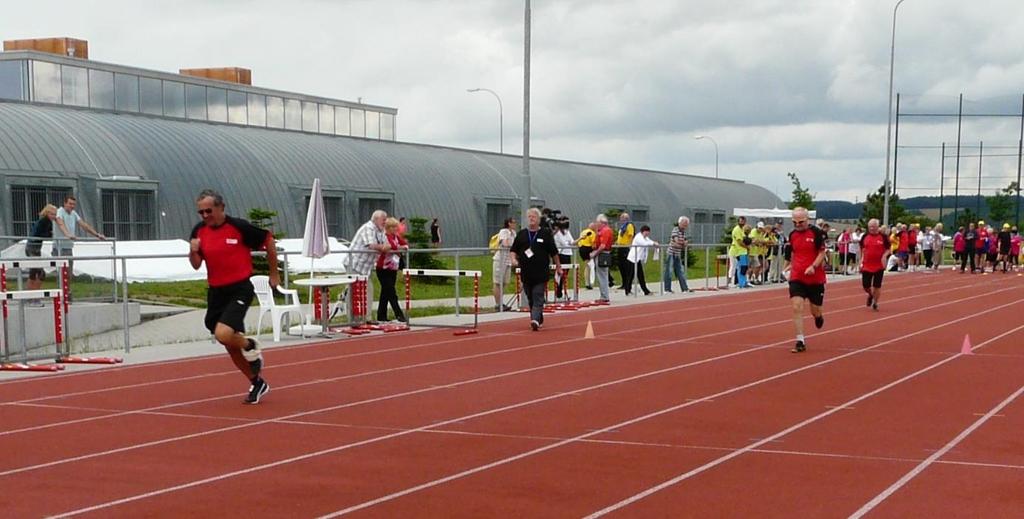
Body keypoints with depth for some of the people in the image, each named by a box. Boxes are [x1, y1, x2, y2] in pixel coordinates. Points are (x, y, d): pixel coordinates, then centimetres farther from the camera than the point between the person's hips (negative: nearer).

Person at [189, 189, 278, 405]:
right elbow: (196, 265, 4)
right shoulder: (199, 231, 1)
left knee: (223, 334, -26)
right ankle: (257, 383, 32)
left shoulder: (239, 227, -13)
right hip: (216, 292, 6)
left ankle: (251, 346, 7)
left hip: (239, 290, -6)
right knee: (231, 345, 13)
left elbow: (268, 240, 0)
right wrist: (193, 251, -19)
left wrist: (274, 274, 7)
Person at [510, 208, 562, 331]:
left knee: (538, 298, -12)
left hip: (541, 273, -4)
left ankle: (535, 320, -23)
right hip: (526, 272, 4)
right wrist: (513, 259, -7)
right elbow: (514, 250, 13)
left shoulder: (545, 233, 1)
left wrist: (558, 267, 8)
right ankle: (539, 320, 24)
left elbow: (554, 252, 6)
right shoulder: (521, 234, 10)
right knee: (530, 298, 11)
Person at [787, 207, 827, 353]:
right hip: (797, 278, 3)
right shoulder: (792, 234, 5)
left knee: (815, 311, 8)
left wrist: (813, 266, -23)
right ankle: (800, 342, -9)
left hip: (815, 278, -3)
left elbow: (822, 253, -9)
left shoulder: (816, 233, -9)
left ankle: (818, 316, 48)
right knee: (796, 307, -13)